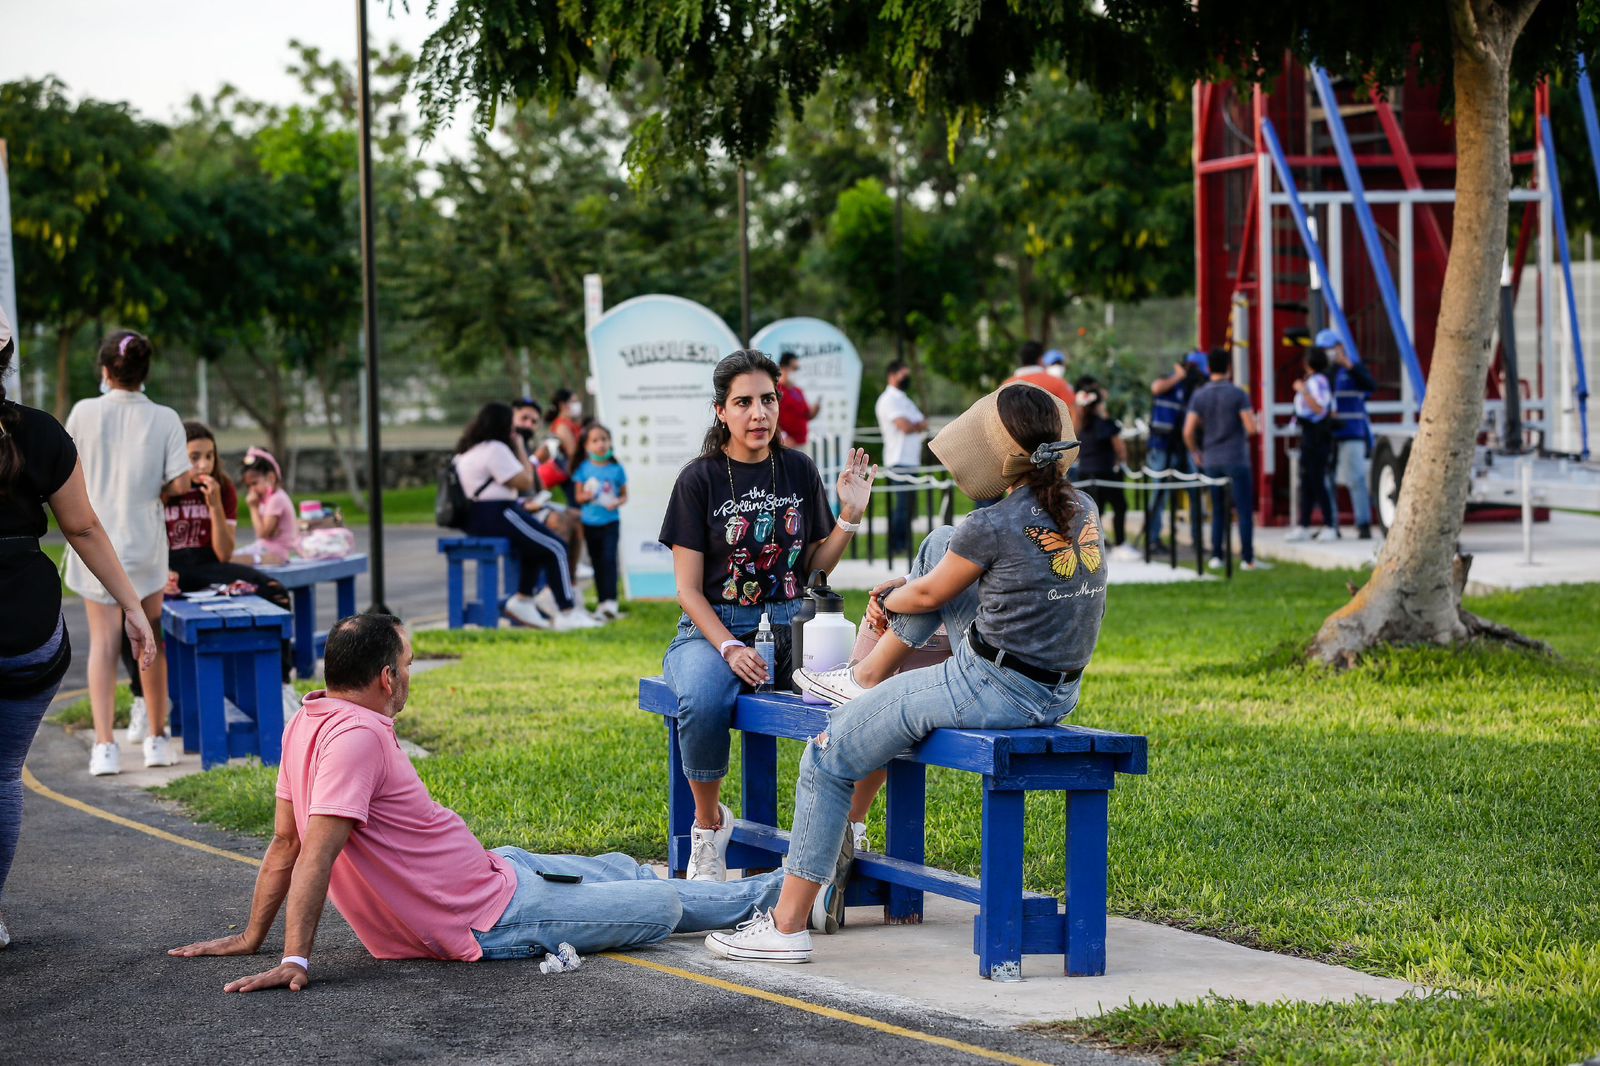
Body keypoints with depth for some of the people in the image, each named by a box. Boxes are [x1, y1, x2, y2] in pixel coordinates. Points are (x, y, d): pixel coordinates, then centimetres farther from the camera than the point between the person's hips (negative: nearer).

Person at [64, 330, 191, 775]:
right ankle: (158, 739, 22)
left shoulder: (84, 412, -6)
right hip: (144, 542, 0)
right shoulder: (164, 420, -7)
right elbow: (179, 483, -10)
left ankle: (104, 745, -6)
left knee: (103, 642, 2)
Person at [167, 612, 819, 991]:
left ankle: (761, 892, 49)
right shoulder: (356, 736, -30)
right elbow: (315, 852, -34)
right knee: (663, 906, 5)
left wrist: (253, 936, 12)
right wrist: (294, 959, -34)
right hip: (490, 920, -10)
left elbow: (285, 840, 7)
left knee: (621, 870, 28)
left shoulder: (306, 725, 0)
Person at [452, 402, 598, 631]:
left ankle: (523, 599, 17)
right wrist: (520, 449, -3)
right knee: (557, 549, -7)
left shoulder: (465, 451, 17)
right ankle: (567, 613, -9)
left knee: (539, 545, 24)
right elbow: (526, 483, -12)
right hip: (496, 515, -11)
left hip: (475, 519, 11)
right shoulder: (495, 449, -14)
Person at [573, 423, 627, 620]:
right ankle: (602, 601, 16)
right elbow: (578, 496, 6)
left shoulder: (616, 469, 0)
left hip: (610, 521, -2)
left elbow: (624, 495, 7)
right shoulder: (584, 468, 2)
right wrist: (586, 496, -17)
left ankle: (610, 600, -18)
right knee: (596, 562, 9)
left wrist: (617, 502, -15)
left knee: (609, 558, -14)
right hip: (590, 521, 2)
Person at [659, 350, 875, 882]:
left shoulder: (799, 470, 10)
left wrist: (851, 514, -1)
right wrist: (730, 649, -18)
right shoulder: (700, 479, -1)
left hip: (789, 625, 2)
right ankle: (709, 824, -9)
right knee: (704, 702, -37)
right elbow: (688, 589, -3)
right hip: (712, 626, -2)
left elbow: (815, 568, 14)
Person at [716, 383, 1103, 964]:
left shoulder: (994, 526, -20)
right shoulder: (1083, 512, 4)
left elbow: (929, 595, -4)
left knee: (830, 756, 6)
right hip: (1060, 692, 8)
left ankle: (787, 925, 9)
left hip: (994, 691, -8)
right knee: (940, 544, 22)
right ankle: (866, 677, 34)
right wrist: (902, 587, 26)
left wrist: (888, 600, 20)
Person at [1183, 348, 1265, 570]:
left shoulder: (1199, 396, 2)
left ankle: (1216, 556, 9)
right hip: (1236, 460, -4)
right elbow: (1251, 428, -13)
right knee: (1245, 510, 0)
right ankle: (1247, 558, -4)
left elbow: (1188, 431, -2)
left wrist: (1196, 453, 14)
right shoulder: (1238, 394, -9)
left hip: (1211, 461, 4)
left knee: (1218, 511, 13)